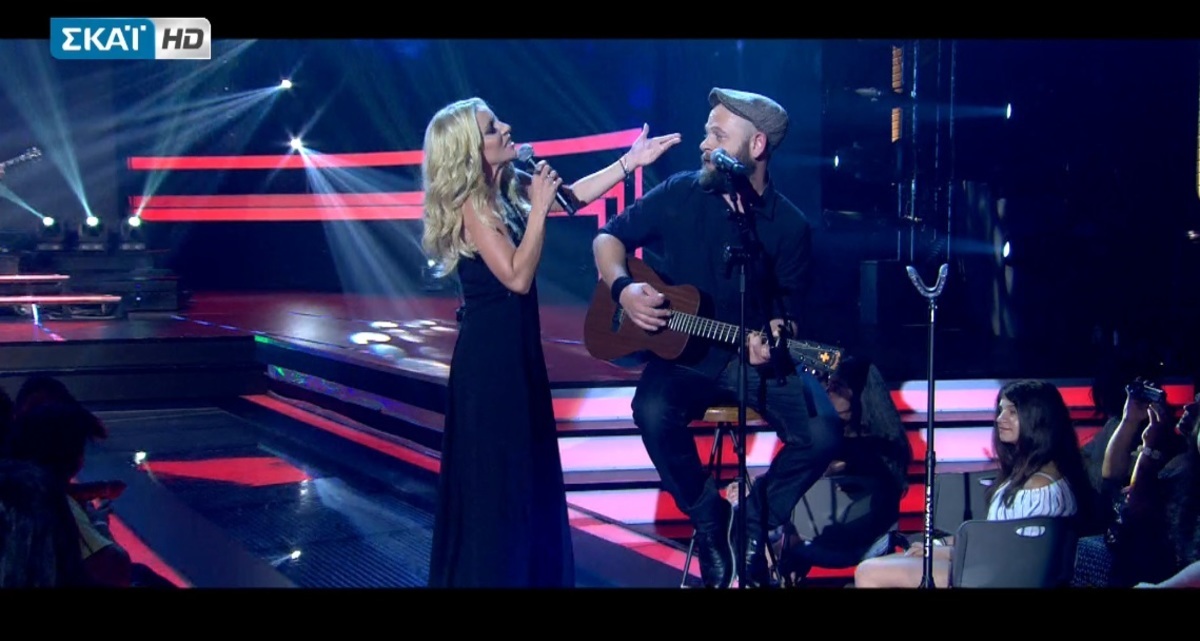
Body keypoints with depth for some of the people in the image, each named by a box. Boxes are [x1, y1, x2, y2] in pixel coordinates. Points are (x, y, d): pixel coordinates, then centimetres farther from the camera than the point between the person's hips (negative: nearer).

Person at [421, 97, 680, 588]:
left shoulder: (508, 186, 5)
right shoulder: (470, 204, -20)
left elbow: (573, 196, 14)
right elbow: (517, 276, -24)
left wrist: (631, 161, 10)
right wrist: (538, 208, -22)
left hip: (516, 341, 9)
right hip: (490, 348, -9)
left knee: (526, 459, 18)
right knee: (495, 468, 0)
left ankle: (526, 570, 30)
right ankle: (490, 575, 11)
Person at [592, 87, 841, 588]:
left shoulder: (790, 226, -4)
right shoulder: (679, 195, -4)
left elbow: (790, 310, 1)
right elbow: (609, 237, 6)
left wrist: (776, 337, -22)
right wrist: (623, 288, -14)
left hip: (758, 359, 0)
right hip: (686, 353, 0)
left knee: (821, 434, -23)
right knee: (653, 410, -33)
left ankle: (755, 519, 6)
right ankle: (708, 518, -6)